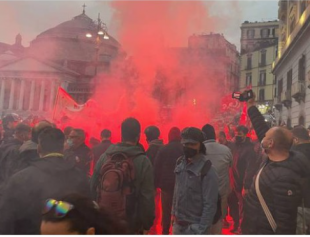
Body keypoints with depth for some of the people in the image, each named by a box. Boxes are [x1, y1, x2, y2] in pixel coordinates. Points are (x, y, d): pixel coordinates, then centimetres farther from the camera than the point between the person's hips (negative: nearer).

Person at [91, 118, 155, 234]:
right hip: (131, 224, -3)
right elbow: (147, 197, -15)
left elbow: (93, 187, 5)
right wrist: (147, 225, -4)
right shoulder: (143, 161, -15)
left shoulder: (104, 156, -3)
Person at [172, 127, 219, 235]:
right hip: (178, 224, 6)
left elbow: (210, 205, -17)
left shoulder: (207, 170, -17)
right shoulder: (180, 163, 3)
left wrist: (201, 230, -17)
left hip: (195, 227, -6)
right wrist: (174, 213, 11)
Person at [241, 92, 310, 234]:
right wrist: (251, 105, 10)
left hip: (265, 232, -8)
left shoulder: (285, 178, -29)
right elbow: (261, 129, 6)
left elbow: (285, 222, -27)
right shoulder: (273, 160, -4)